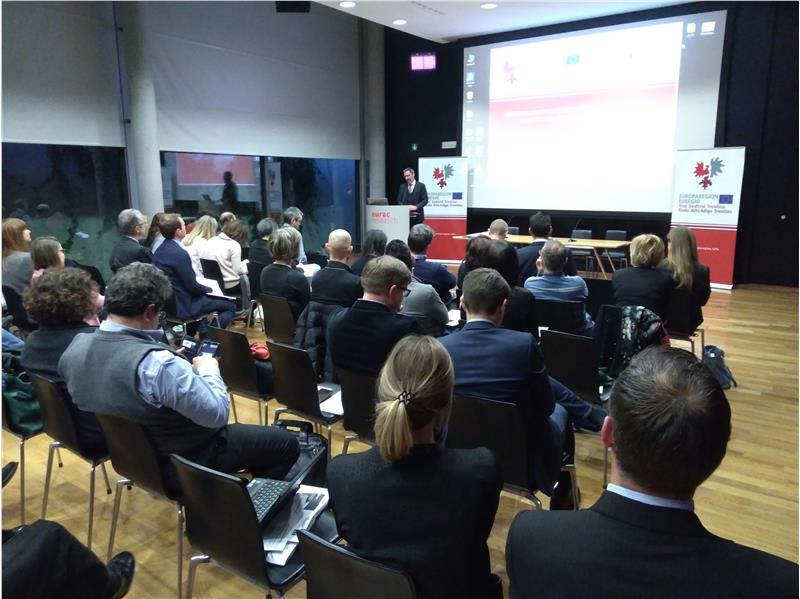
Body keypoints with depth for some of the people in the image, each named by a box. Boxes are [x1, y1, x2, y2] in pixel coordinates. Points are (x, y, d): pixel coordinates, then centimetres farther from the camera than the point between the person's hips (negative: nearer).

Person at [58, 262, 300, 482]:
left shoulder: (76, 345, -12)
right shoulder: (157, 363, -38)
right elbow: (217, 414, -29)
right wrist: (209, 370, -12)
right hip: (181, 462, -8)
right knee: (286, 442, 7)